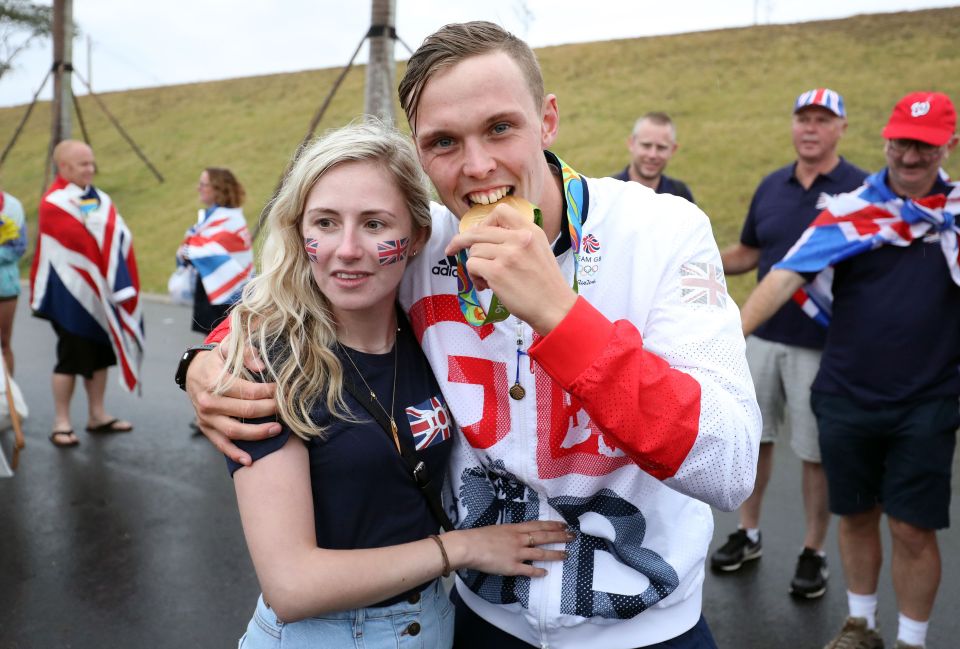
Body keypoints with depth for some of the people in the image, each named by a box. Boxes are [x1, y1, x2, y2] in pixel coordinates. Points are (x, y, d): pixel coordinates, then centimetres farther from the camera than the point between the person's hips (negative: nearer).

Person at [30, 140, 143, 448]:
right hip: (71, 295, -7)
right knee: (71, 358, -1)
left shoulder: (99, 198, 10)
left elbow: (119, 236, 6)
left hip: (101, 292, 7)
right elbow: (81, 240, -22)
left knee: (100, 354, 12)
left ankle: (97, 415, 24)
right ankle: (61, 424, 10)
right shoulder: (52, 204, -12)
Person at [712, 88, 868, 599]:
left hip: (822, 345, -4)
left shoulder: (862, 189, -6)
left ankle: (813, 553, 25)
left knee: (816, 452, 7)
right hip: (762, 337, 4)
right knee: (754, 437, 13)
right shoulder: (771, 187, 7)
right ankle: (748, 534, 31)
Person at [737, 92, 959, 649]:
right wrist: (732, 335, -27)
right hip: (847, 396, 0)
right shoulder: (850, 209, -3)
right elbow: (787, 275, -15)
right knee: (857, 516, 15)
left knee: (913, 529, 5)